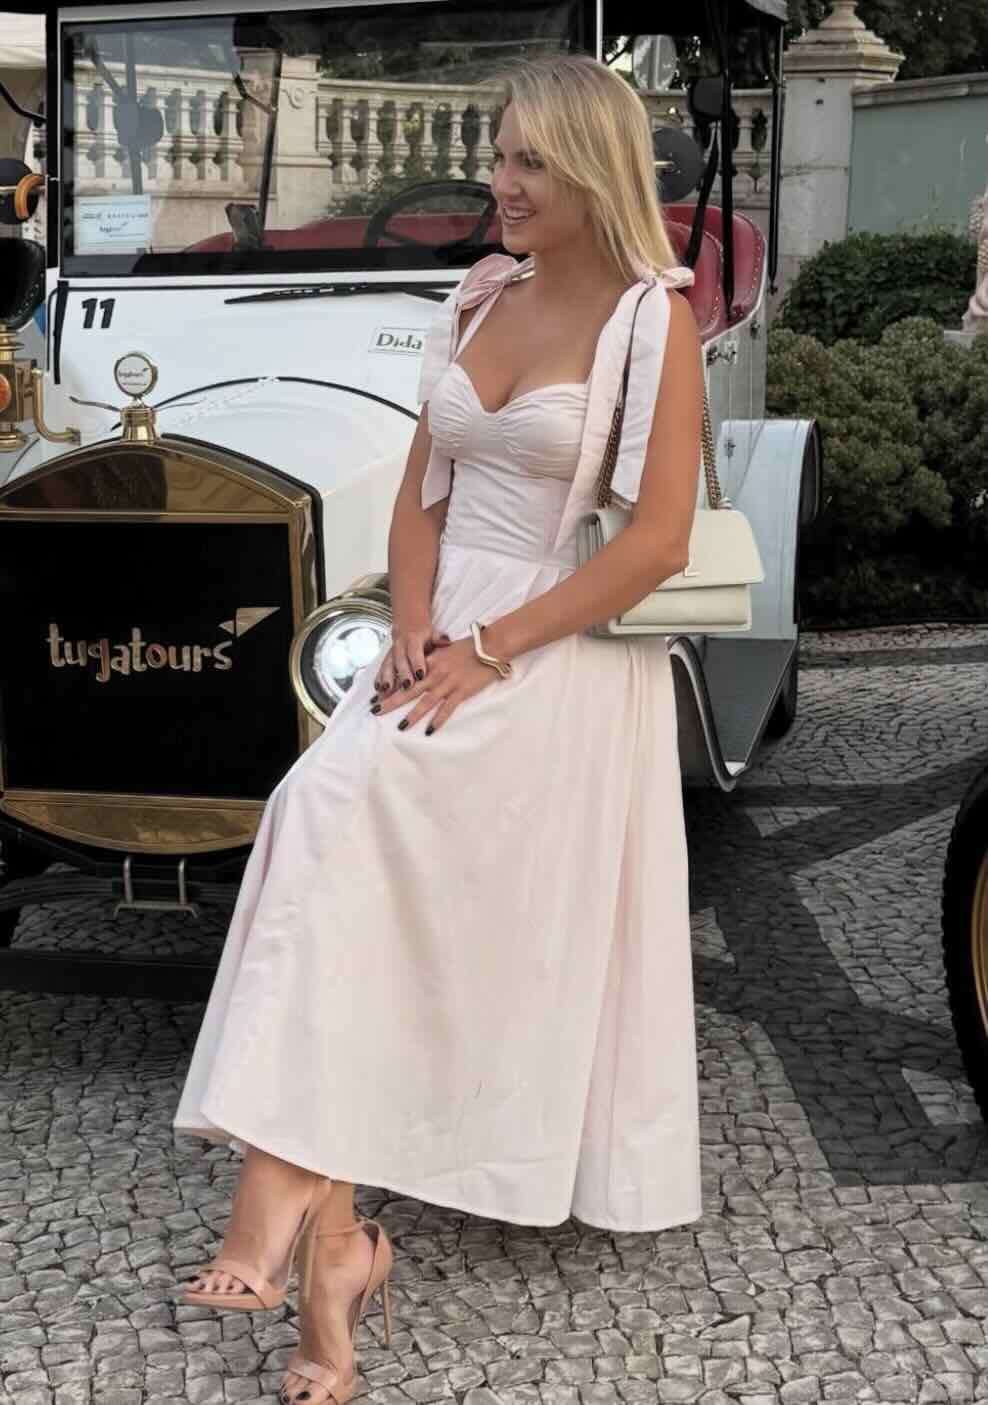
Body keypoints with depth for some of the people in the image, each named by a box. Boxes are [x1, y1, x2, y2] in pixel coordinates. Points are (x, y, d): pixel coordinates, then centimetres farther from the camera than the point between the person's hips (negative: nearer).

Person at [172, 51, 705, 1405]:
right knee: (365, 940, -11)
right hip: (446, 644, 6)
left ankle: (281, 1188, -25)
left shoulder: (653, 316, -7)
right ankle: (331, 1241, -8)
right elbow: (422, 490, 14)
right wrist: (412, 631, -4)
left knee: (333, 805, -27)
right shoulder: (480, 296, 12)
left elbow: (659, 542, -13)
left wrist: (487, 652, -16)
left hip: (569, 665, -6)